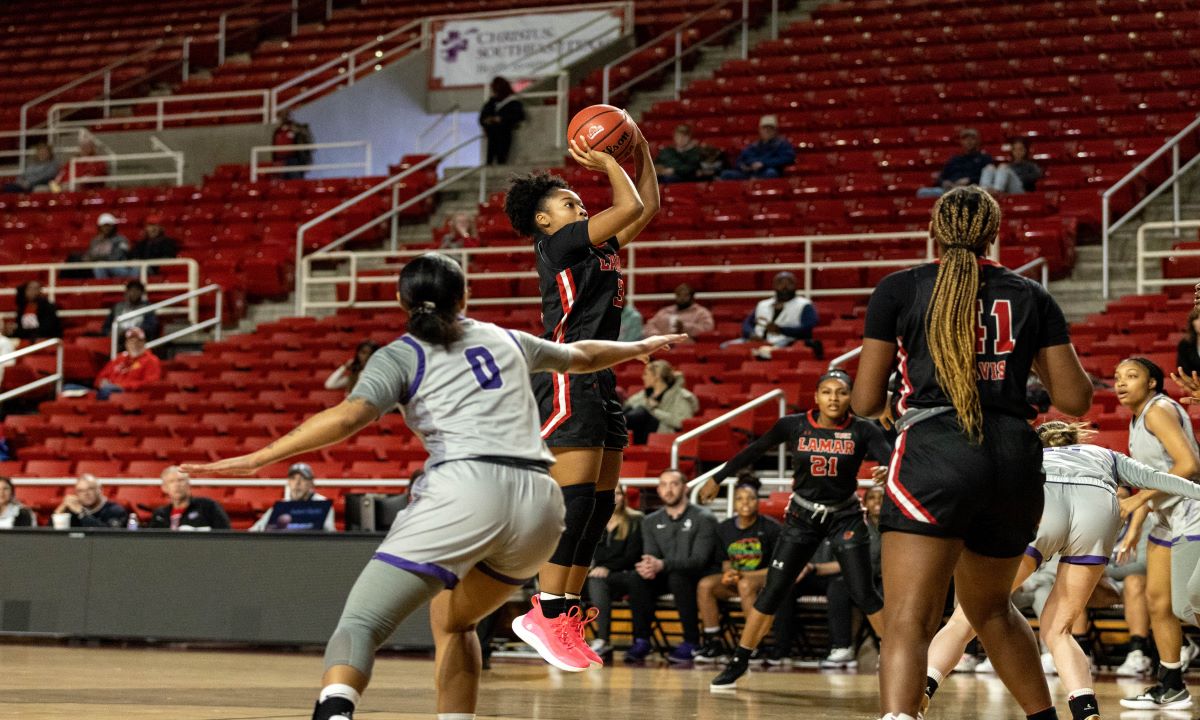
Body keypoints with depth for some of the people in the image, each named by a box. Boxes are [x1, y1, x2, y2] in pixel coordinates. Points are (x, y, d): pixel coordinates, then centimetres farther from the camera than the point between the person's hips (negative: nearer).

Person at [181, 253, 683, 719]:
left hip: (465, 492, -5)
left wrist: (257, 459, -9)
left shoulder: (402, 355, 12)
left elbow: (349, 416, -7)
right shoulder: (506, 340, 26)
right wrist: (638, 349, 65)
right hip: (540, 497, 5)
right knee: (452, 620, 29)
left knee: (360, 623, -12)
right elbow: (581, 356, 45)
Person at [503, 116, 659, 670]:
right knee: (575, 498, -15)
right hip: (568, 381, -10)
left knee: (599, 503, 6)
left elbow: (648, 208, 27)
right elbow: (630, 208, -12)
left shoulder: (598, 248, 21)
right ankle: (546, 613, -15)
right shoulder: (558, 245, -5)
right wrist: (608, 164, 1)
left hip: (599, 381, 10)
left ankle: (567, 614, 8)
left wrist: (641, 152, 20)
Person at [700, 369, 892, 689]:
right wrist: (718, 478, 11)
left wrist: (888, 469, -50)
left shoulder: (863, 431, -12)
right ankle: (738, 663, 7)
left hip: (845, 517, -1)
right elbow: (755, 450, 4)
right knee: (772, 591, -1)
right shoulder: (794, 426, -9)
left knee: (864, 594, -7)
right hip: (803, 516, 1)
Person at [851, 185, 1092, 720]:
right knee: (989, 606, 28)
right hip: (1016, 460, 4)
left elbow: (865, 402, 5)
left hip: (935, 454, -4)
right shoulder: (1032, 297, 13)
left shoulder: (898, 290, 6)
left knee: (909, 620, -14)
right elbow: (1075, 399, 11)